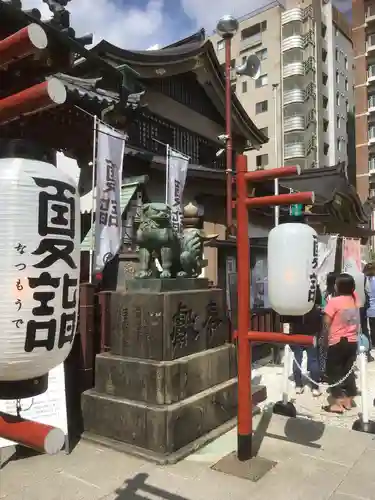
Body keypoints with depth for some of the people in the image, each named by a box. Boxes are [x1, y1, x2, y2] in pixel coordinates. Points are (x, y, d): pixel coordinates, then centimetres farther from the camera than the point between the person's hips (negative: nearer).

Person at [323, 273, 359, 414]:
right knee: (348, 370, 16)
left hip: (337, 342, -6)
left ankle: (337, 403, 3)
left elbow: (326, 322, -13)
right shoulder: (355, 299, 0)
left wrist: (325, 337, 1)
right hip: (352, 341, 6)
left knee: (333, 371, 4)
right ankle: (348, 400, 23)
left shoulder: (334, 301, -16)